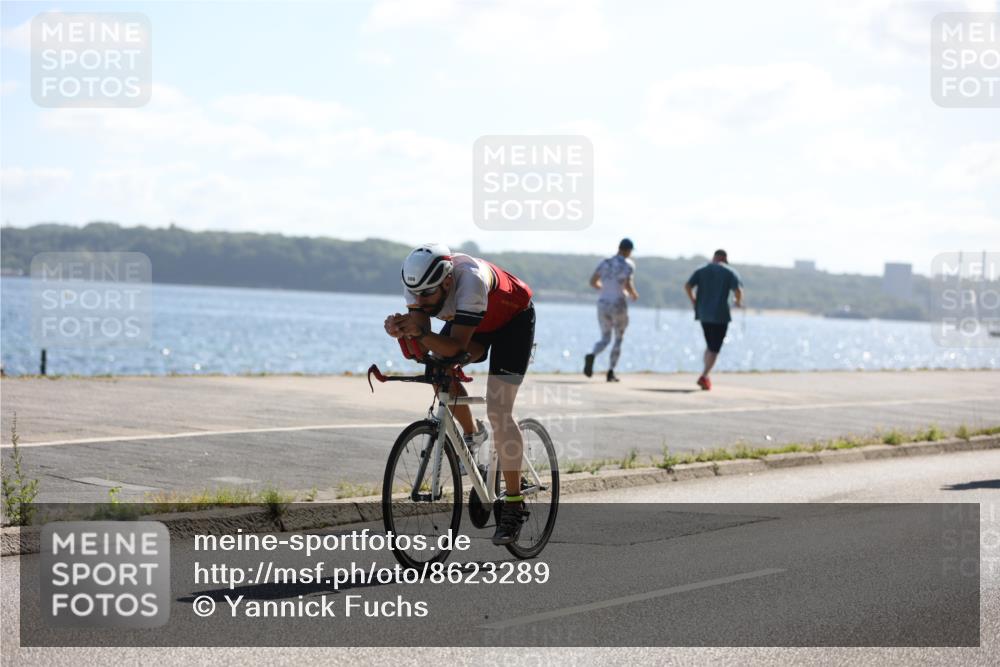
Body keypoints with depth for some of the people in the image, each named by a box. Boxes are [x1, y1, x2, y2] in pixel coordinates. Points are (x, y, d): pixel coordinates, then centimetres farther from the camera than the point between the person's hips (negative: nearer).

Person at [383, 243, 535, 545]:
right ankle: (472, 435, 11)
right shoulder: (418, 282, -25)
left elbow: (457, 347, -42)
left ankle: (514, 505, -5)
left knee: (498, 412, -14)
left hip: (513, 319, -6)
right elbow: (421, 345, -24)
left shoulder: (471, 279, -42)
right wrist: (400, 330, -45)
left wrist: (420, 332, -58)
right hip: (466, 319, 6)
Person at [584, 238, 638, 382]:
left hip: (603, 304, 4)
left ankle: (591, 356, -20)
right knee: (618, 339, 14)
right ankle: (611, 372, 6)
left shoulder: (605, 262, 7)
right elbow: (628, 285, -19)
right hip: (619, 305, -4)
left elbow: (593, 281, 7)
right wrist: (634, 294, 3)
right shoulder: (628, 264, -7)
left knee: (605, 339, 13)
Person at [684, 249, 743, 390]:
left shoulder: (702, 271, 10)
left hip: (703, 313, 4)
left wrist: (693, 301, 12)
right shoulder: (730, 272, 0)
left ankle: (706, 375, 15)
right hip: (720, 315, -4)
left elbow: (687, 286, -1)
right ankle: (704, 376, -16)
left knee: (710, 346, 20)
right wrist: (739, 302, 7)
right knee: (715, 348, -2)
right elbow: (738, 290, -12)